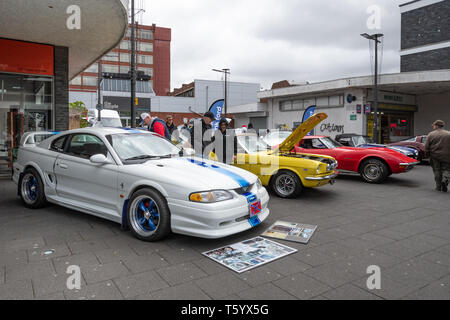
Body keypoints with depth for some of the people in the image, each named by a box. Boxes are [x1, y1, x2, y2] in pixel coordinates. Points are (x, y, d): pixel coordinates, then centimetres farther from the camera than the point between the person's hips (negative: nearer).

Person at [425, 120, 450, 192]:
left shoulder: (431, 135, -3)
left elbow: (426, 147, -3)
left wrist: (428, 155, 11)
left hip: (435, 157, 1)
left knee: (437, 171, 11)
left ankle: (438, 187, 13)